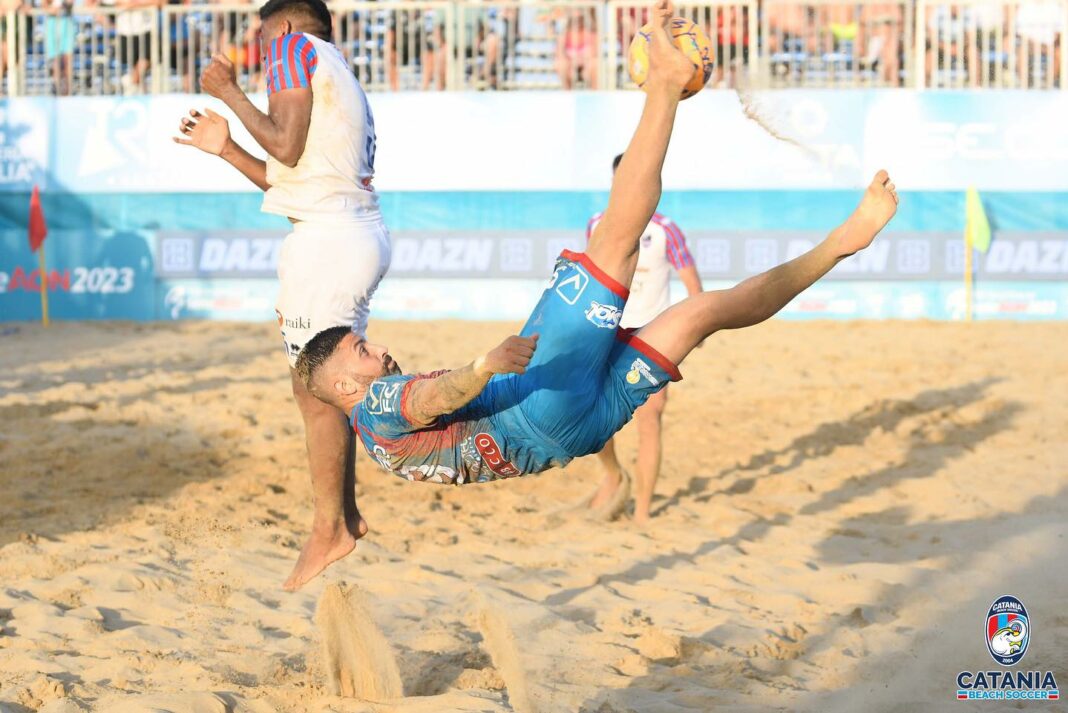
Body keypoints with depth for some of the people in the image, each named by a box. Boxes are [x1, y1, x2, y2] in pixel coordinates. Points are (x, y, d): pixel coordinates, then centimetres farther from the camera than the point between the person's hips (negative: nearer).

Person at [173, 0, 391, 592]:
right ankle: (345, 514, 19)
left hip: (326, 237, -10)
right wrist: (226, 149, 28)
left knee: (314, 390, -8)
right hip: (358, 231, 10)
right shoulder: (341, 82, 26)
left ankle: (329, 530, -7)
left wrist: (228, 92, -1)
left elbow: (286, 147, -12)